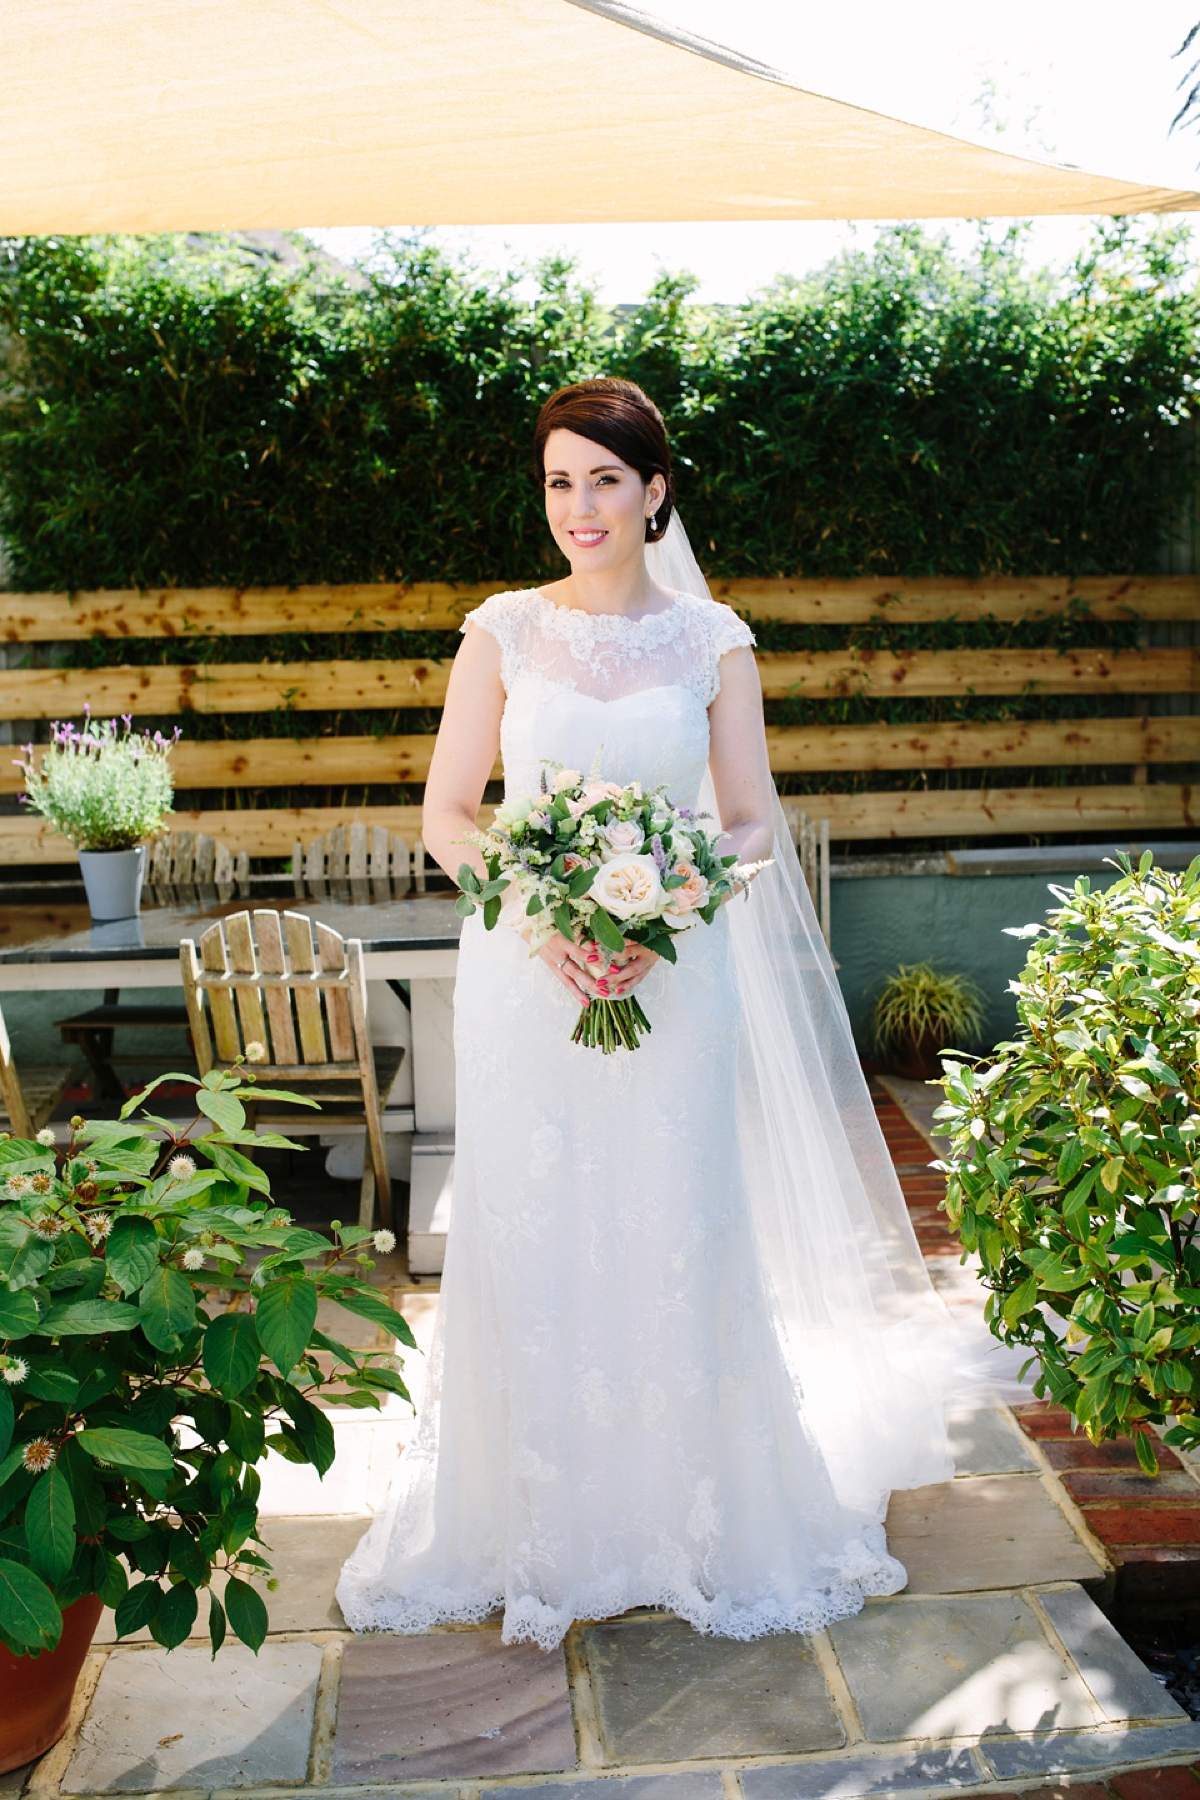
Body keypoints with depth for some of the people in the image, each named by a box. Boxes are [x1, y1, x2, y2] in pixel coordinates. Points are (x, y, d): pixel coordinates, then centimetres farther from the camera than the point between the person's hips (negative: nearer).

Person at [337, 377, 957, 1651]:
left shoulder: (712, 639, 4)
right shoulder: (502, 631, 3)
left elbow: (753, 822, 3)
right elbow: (445, 814, 2)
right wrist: (542, 918, -14)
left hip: (673, 975, 0)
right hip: (524, 979, 1)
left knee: (675, 1241, 5)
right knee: (529, 1245, 6)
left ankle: (691, 1513, 27)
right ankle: (538, 1523, 25)